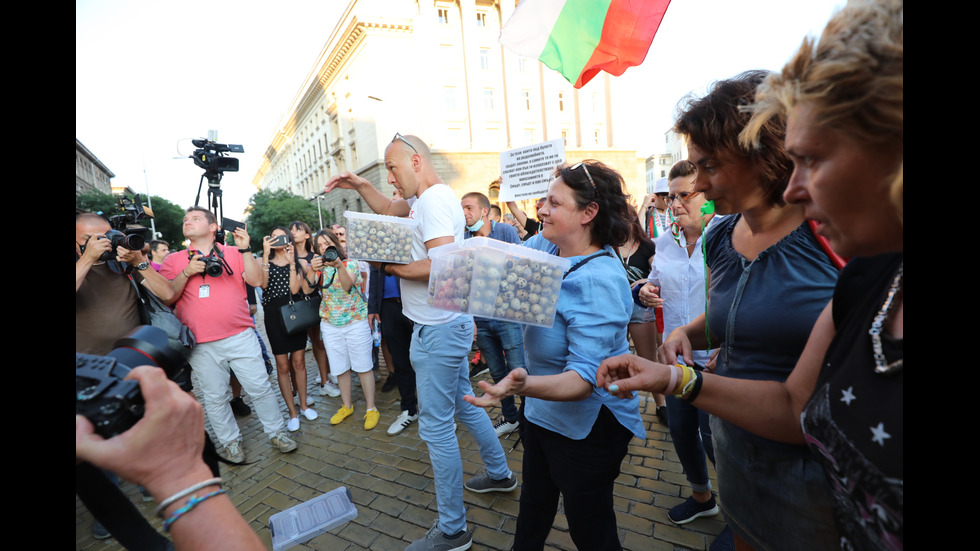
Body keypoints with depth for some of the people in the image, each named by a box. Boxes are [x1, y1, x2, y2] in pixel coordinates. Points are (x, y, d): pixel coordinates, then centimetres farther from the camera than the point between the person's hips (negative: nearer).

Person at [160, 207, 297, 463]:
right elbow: (166, 298, 1)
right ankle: (231, 441, 27)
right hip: (202, 345, 1)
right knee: (215, 397, 10)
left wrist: (245, 250, -13)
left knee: (260, 387, 3)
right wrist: (187, 272, -12)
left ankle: (276, 432, 19)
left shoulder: (232, 253, 7)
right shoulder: (174, 261, 10)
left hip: (241, 336, -1)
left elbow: (256, 280, -4)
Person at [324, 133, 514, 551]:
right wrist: (361, 186, 13)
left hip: (440, 329, -11)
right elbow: (388, 210, 29)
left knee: (436, 425, -1)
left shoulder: (434, 199, -18)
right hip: (445, 325, 11)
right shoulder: (424, 199, 13)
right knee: (464, 405, 23)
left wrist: (390, 267, -16)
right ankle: (499, 473, 42)